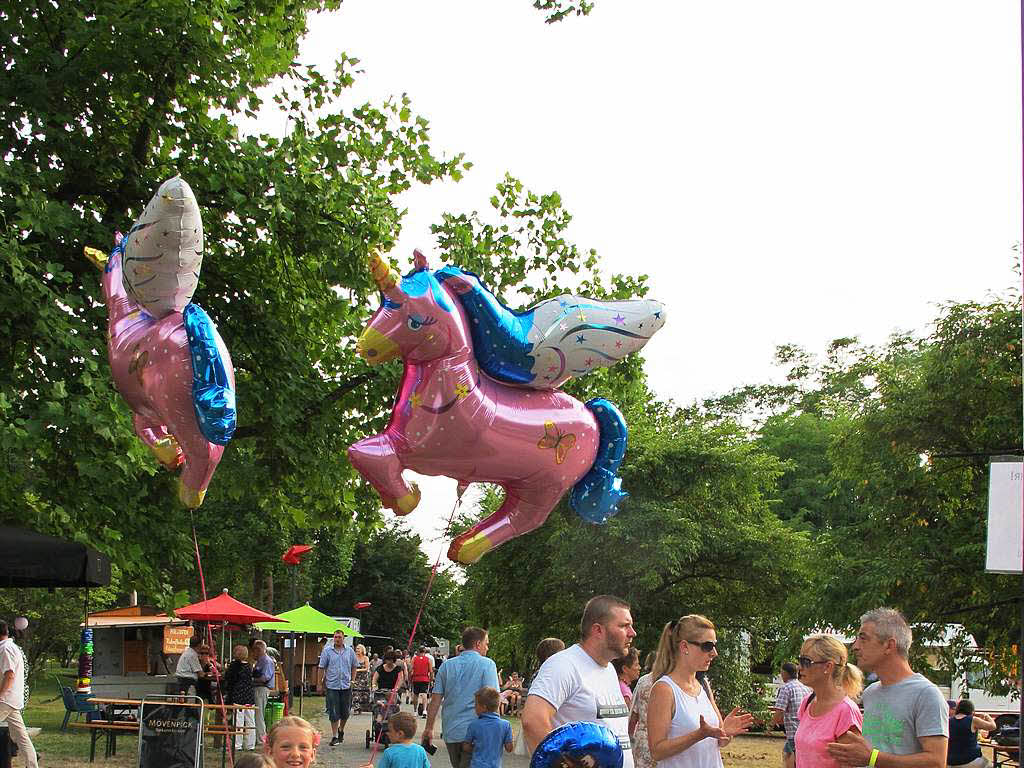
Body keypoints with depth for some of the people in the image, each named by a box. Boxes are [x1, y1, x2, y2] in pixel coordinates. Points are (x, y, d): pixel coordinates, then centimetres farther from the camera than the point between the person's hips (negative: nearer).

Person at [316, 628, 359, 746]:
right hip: (332, 686, -2)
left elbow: (354, 667, 15)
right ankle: (334, 736, 4)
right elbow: (321, 668, 2)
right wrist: (319, 684, 0)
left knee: (345, 712, 9)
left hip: (346, 686, 2)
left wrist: (352, 680, 8)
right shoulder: (327, 651, 0)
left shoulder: (350, 651, 6)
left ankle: (341, 730, 33)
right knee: (334, 713, -2)